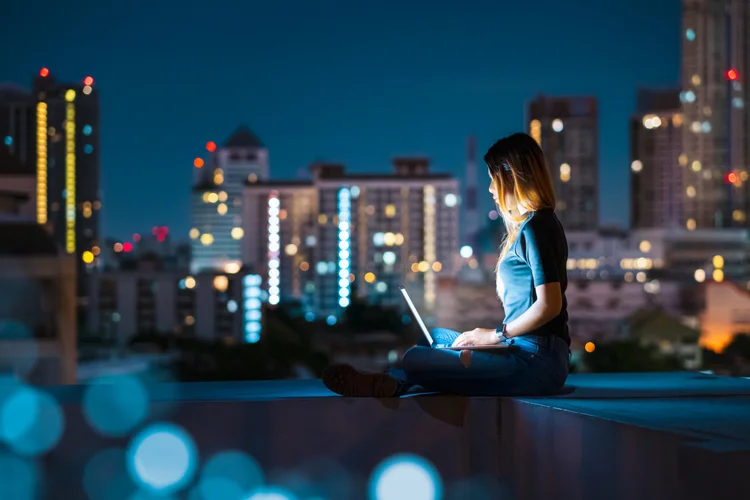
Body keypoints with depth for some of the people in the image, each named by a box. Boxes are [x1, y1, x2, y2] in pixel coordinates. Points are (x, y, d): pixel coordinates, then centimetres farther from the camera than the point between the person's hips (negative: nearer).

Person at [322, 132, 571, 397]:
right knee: (433, 337, 25)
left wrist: (497, 334, -10)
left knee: (416, 361, -16)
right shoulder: (536, 225, 18)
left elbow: (549, 305, -21)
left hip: (536, 360, -10)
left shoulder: (535, 227, -13)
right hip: (529, 352, 10)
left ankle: (394, 384, 12)